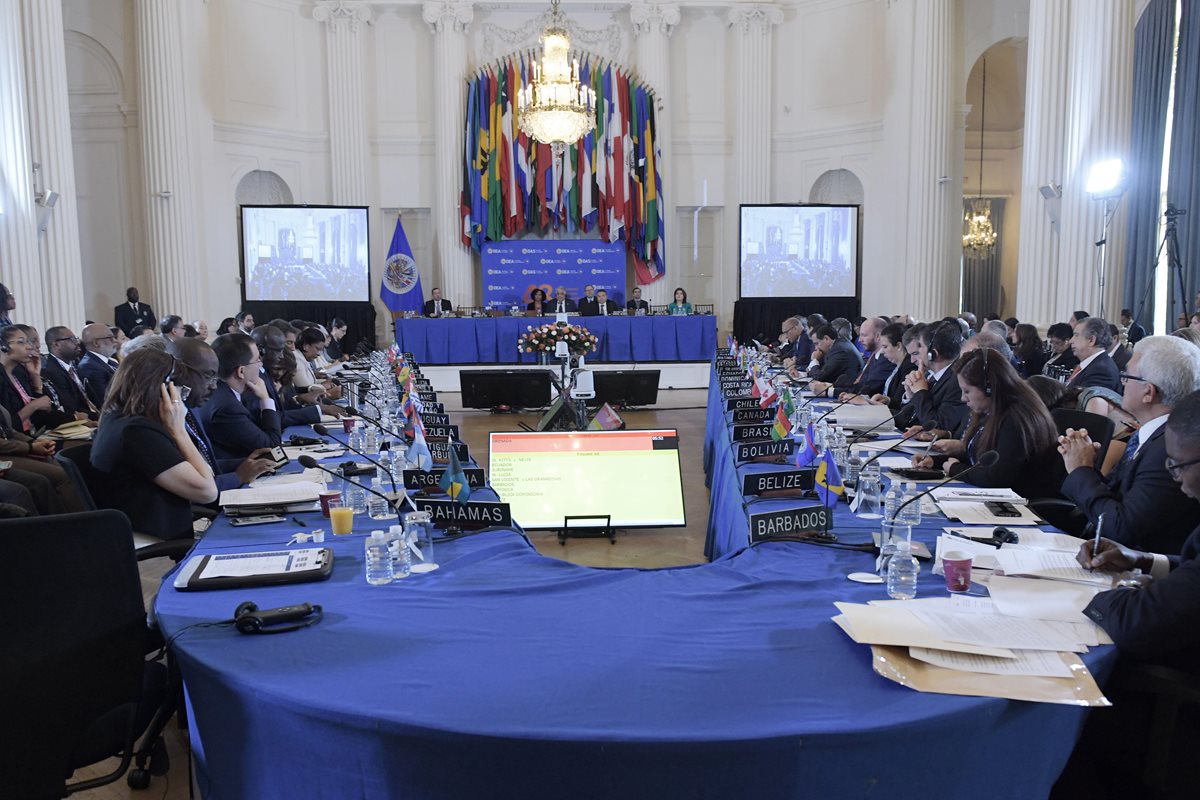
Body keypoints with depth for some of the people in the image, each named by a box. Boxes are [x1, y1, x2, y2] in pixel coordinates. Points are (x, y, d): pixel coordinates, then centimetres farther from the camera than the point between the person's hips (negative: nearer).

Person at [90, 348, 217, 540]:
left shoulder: (116, 419, 7)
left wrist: (173, 430, 0)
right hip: (157, 548, -9)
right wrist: (178, 429, -16)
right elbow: (207, 491, -21)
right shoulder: (138, 431, -21)